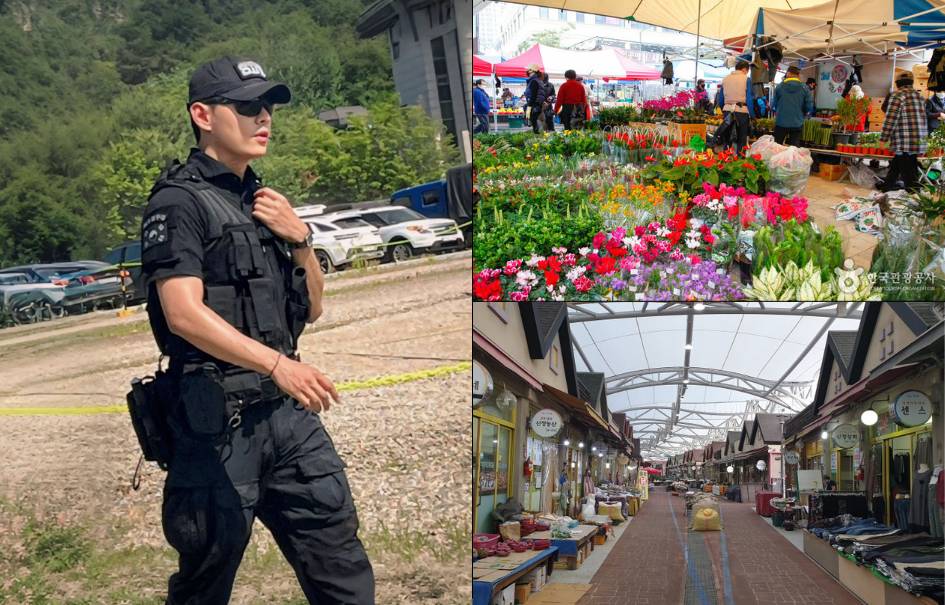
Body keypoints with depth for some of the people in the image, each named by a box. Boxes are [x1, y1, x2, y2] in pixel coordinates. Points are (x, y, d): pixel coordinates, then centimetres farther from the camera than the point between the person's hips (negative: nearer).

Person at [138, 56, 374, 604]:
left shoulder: (265, 202, 17)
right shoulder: (179, 201, -7)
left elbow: (312, 309, 18)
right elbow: (184, 314, -20)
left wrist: (299, 239, 1)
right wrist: (277, 363, -30)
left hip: (289, 411, 7)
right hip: (217, 418, -7)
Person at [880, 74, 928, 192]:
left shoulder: (897, 95, -5)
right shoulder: (919, 95, 18)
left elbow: (890, 120, -11)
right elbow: (922, 118, 20)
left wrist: (883, 139, -6)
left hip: (904, 143, -7)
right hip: (919, 141, 7)